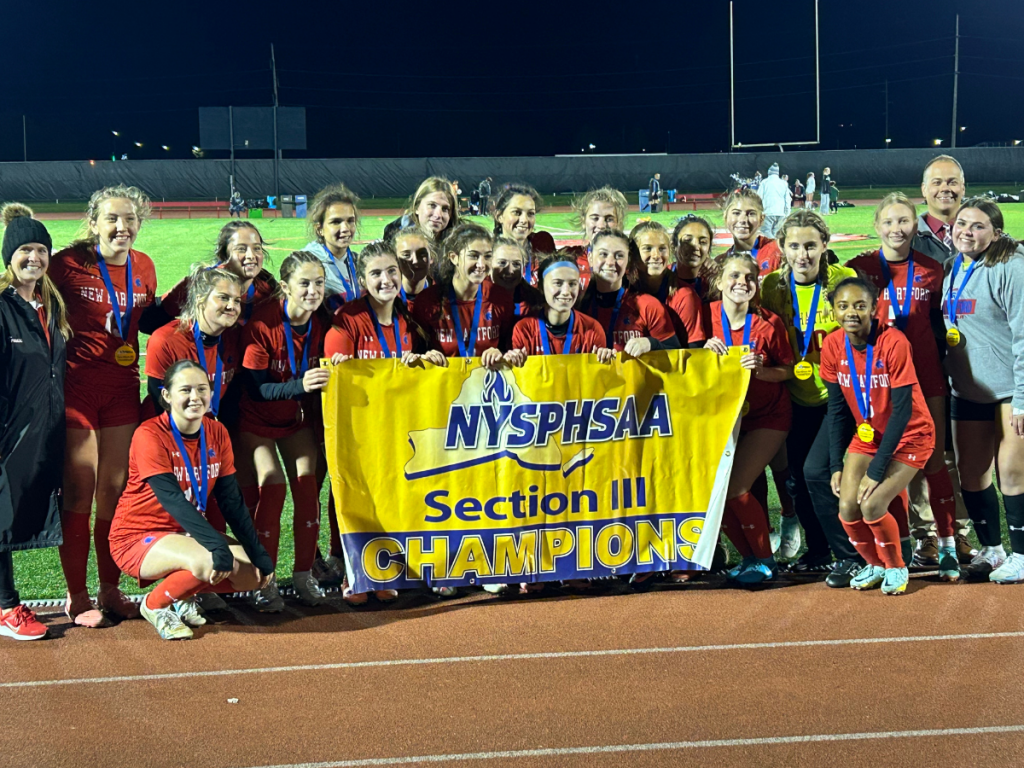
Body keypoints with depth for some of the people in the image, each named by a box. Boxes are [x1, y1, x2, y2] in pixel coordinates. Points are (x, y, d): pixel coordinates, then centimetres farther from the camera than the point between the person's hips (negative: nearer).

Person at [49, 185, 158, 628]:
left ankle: (110, 591, 22)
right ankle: (76, 597, 10)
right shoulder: (69, 264, -11)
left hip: (122, 387, 5)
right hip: (76, 386, -5)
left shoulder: (142, 267, 6)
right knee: (79, 491, -1)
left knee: (116, 490, 10)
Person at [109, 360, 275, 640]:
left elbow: (232, 502, 1)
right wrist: (218, 546, -39)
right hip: (138, 538, -7)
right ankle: (155, 605, -5)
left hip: (188, 533, 7)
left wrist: (259, 553, -7)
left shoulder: (217, 433, 0)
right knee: (210, 563, -34)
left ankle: (183, 597, 12)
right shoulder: (150, 435, -19)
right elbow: (172, 500, -29)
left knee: (257, 573, -11)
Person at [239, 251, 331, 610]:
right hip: (258, 419, -4)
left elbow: (326, 373, 5)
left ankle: (304, 574, 9)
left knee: (307, 484, -6)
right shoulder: (263, 323, -25)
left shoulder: (323, 322, -10)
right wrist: (299, 385, -39)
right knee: (272, 485, -16)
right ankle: (264, 581, -4)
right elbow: (254, 388, -26)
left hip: (298, 418, 4)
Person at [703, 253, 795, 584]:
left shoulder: (769, 323, -14)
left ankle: (765, 559, 6)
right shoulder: (709, 315, -7)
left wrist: (761, 370, -24)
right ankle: (747, 556, 16)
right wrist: (707, 352, -17)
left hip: (767, 416, -4)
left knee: (735, 488, -16)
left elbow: (787, 370, -5)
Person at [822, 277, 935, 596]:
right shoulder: (832, 346, -10)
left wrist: (877, 470, -22)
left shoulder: (894, 342, -25)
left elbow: (902, 410, -22)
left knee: (871, 506, -19)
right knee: (847, 508, -11)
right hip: (868, 434, 5)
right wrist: (836, 465, -5)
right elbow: (837, 408, 0)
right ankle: (874, 565, 19)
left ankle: (897, 567, 10)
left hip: (910, 435, -5)